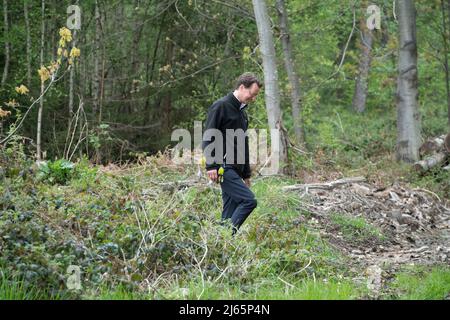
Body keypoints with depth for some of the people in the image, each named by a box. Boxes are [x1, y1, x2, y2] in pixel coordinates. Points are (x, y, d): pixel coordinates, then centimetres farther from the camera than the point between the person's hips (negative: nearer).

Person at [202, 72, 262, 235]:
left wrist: (246, 174, 25)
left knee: (230, 212, 6)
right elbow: (208, 138, -13)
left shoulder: (242, 112, 20)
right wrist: (211, 166, -20)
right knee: (249, 200, -17)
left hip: (236, 170, 9)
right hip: (224, 168, -9)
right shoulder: (221, 106, -7)